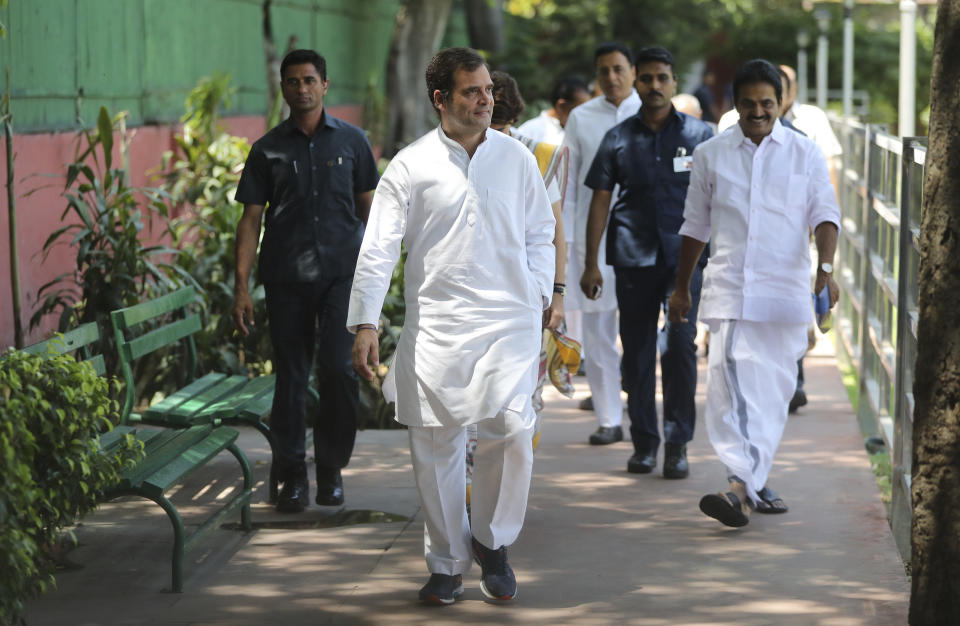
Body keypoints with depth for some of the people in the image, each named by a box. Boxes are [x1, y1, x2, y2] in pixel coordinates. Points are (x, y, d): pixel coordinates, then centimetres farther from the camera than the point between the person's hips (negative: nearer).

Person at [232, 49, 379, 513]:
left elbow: (368, 208, 13)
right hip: (286, 278, 1)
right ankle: (293, 476, 13)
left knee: (338, 370, -10)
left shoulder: (351, 140, 8)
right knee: (290, 376, 3)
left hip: (342, 273, 0)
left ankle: (331, 468, 7)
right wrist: (241, 287, -1)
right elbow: (250, 219, 5)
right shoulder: (268, 149, 6)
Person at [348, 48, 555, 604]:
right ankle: (447, 563, 20)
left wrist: (538, 296, 5)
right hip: (435, 324, -1)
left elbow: (539, 234, 17)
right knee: (436, 445, 3)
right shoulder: (411, 166, 1)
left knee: (512, 428, -16)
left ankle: (492, 540, 8)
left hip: (509, 319, 1)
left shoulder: (517, 158, 8)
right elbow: (379, 247, 0)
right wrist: (366, 322, -7)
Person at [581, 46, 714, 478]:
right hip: (633, 259, 2)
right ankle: (643, 442, 17)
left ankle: (677, 442, -4)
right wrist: (590, 264, 4)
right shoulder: (618, 139, 6)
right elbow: (600, 201, 8)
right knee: (637, 352, 6)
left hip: (684, 256, -2)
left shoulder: (699, 135, 4)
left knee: (680, 344, -13)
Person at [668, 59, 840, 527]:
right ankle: (747, 484, -16)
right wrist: (681, 288, 18)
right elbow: (695, 225, 16)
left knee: (773, 391, 0)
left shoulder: (805, 154, 6)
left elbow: (824, 214, 1)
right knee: (730, 382, -14)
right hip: (728, 289, 0)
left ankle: (743, 487, 4)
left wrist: (825, 266, -17)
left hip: (786, 292, 0)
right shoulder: (710, 155, 9)